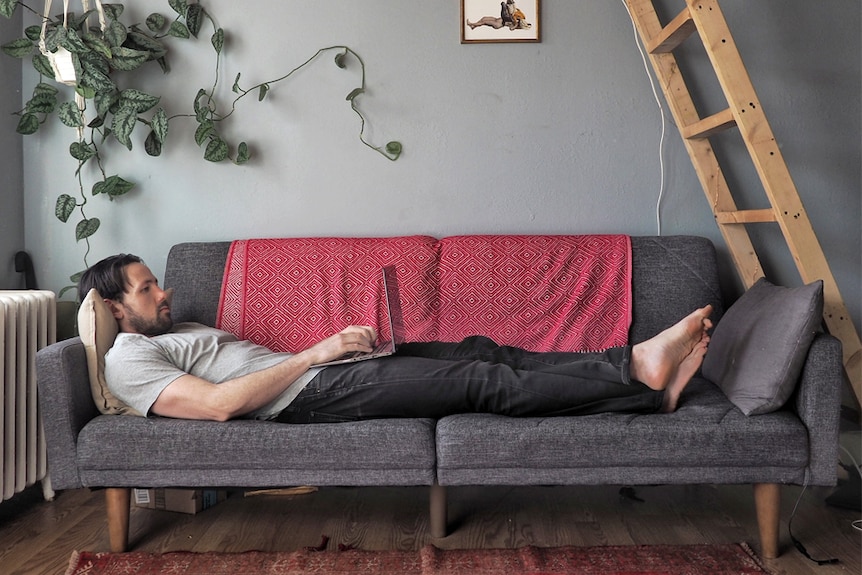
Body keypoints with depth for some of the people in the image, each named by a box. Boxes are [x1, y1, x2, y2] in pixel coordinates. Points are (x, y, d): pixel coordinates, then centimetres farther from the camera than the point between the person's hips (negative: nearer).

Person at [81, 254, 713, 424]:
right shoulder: (130, 359, 0)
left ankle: (638, 364, -8)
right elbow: (218, 403, -18)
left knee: (479, 352, -5)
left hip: (320, 370, 9)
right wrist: (316, 352, -16)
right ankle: (639, 377, -15)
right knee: (484, 382, -17)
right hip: (310, 395, -9)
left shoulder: (179, 333, 29)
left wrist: (334, 343, 6)